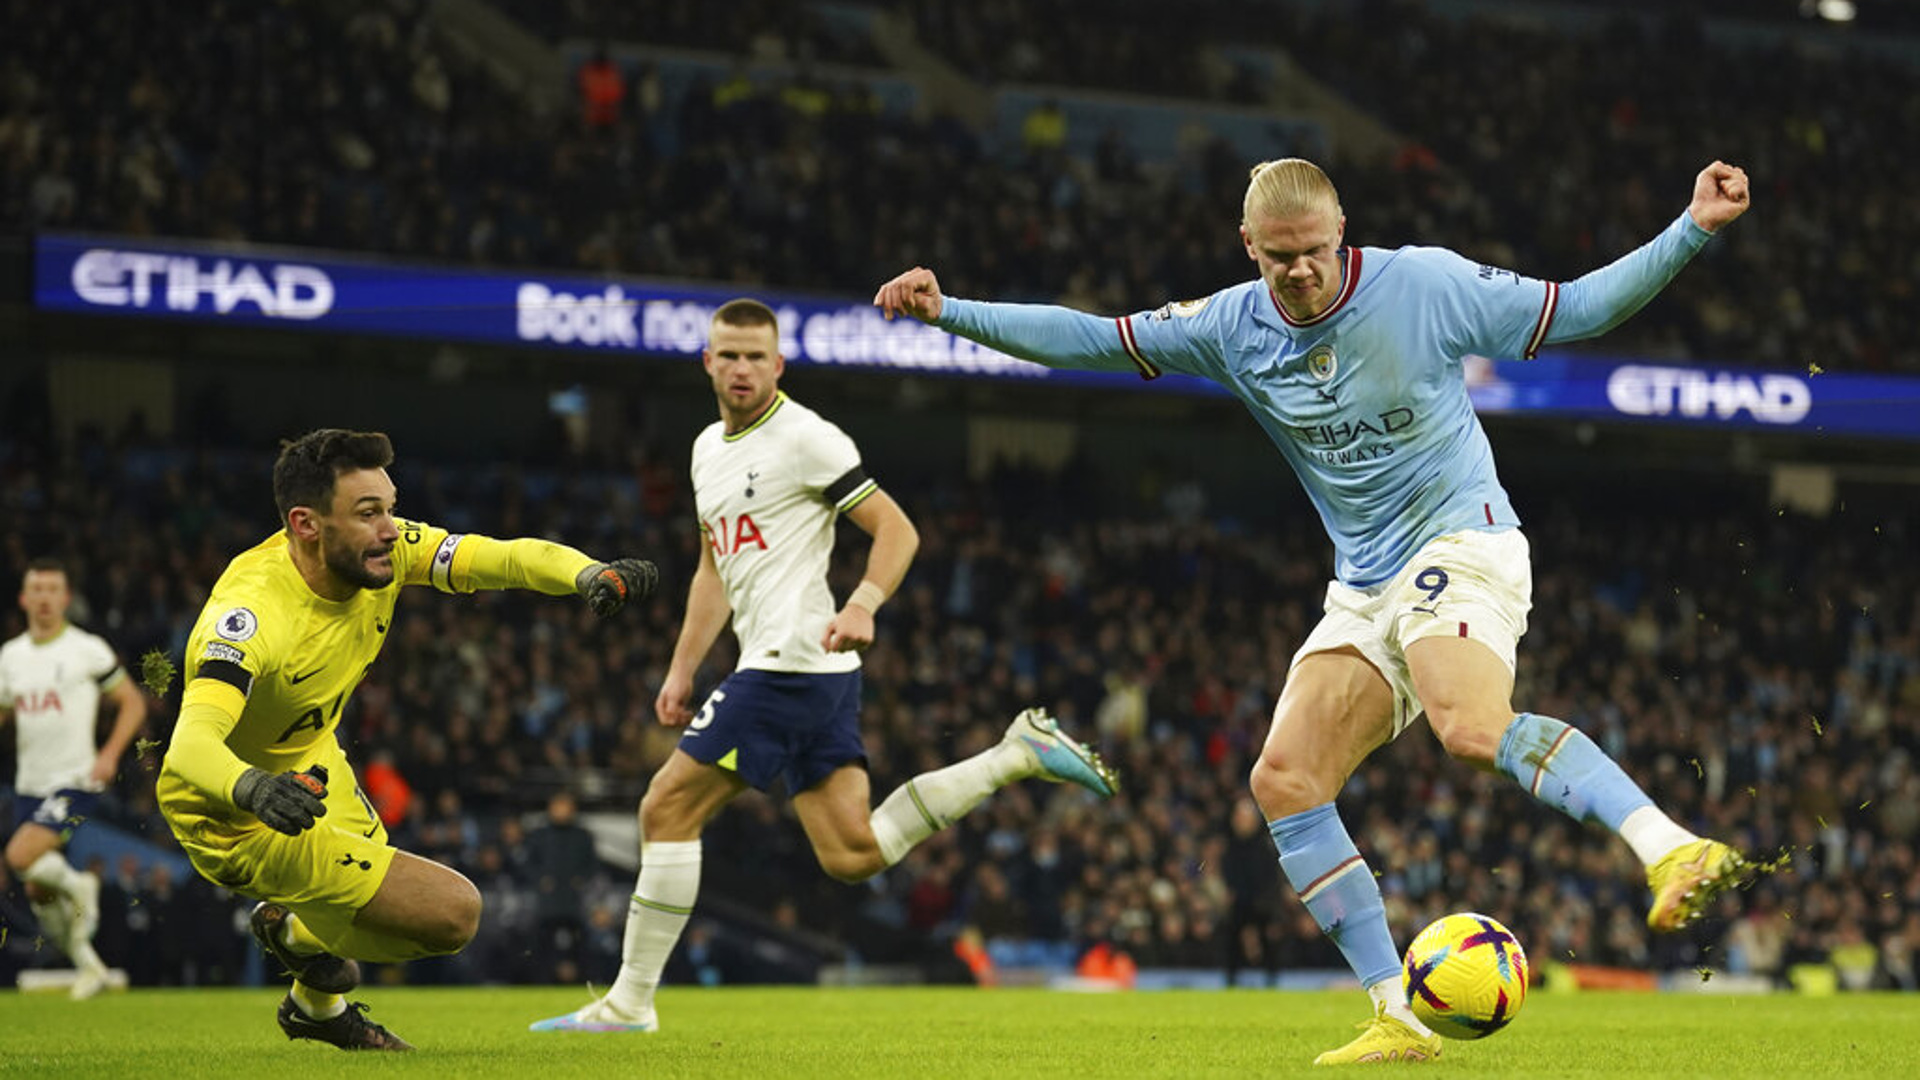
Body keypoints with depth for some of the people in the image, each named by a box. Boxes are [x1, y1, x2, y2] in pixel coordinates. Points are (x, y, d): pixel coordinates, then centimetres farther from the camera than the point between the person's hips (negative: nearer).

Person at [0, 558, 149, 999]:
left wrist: (110, 754, -13)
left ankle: (78, 885, 4)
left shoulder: (88, 650, -6)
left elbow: (133, 702, -1)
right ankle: (89, 967, 22)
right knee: (38, 893, 6)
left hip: (74, 780, -6)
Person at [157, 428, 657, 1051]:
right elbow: (189, 748, -47)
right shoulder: (252, 613, -36)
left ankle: (315, 1006, 53)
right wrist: (254, 789, -69)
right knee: (453, 912, -13)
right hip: (241, 819, -8)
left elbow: (508, 556, -15)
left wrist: (590, 575, -36)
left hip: (309, 765, 8)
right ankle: (297, 934, 14)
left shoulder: (384, 551, -15)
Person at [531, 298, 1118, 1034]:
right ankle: (1019, 754, 9)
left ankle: (630, 1001, -1)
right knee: (852, 855, 5)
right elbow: (715, 570, 29)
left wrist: (862, 607, -24)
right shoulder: (709, 449, 20)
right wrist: (681, 670, 23)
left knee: (668, 808, -7)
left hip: (792, 663, -9)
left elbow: (897, 530, -9)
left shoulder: (805, 438, -7)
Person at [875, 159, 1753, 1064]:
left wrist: (1692, 230, -12)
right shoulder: (1233, 328, 3)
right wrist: (949, 312, 3)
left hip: (1460, 541, -6)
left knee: (1473, 728, -36)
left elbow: (1574, 309, -4)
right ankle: (1398, 1018, -4)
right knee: (1283, 781, -6)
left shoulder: (1426, 284, -9)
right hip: (1365, 587, 6)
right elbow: (1090, 339, 9)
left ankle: (1673, 851, -43)